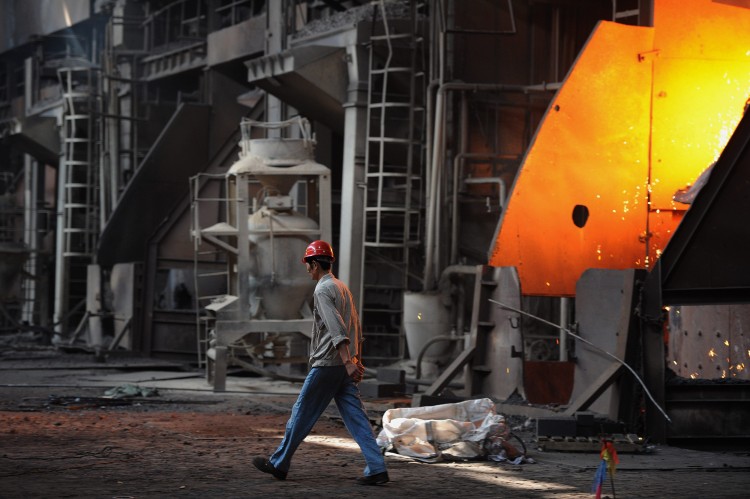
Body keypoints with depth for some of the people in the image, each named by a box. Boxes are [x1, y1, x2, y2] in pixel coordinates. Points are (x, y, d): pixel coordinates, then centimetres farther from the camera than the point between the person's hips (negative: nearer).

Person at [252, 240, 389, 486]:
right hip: (345, 365, 8)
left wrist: (348, 361, -29)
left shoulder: (323, 290, -11)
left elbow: (336, 329, -22)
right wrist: (356, 361, 24)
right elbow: (357, 329, 20)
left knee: (302, 412, 3)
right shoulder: (343, 288, 17)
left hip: (327, 364, -8)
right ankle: (376, 468, -6)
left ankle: (279, 463, 12)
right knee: (356, 416, 2)